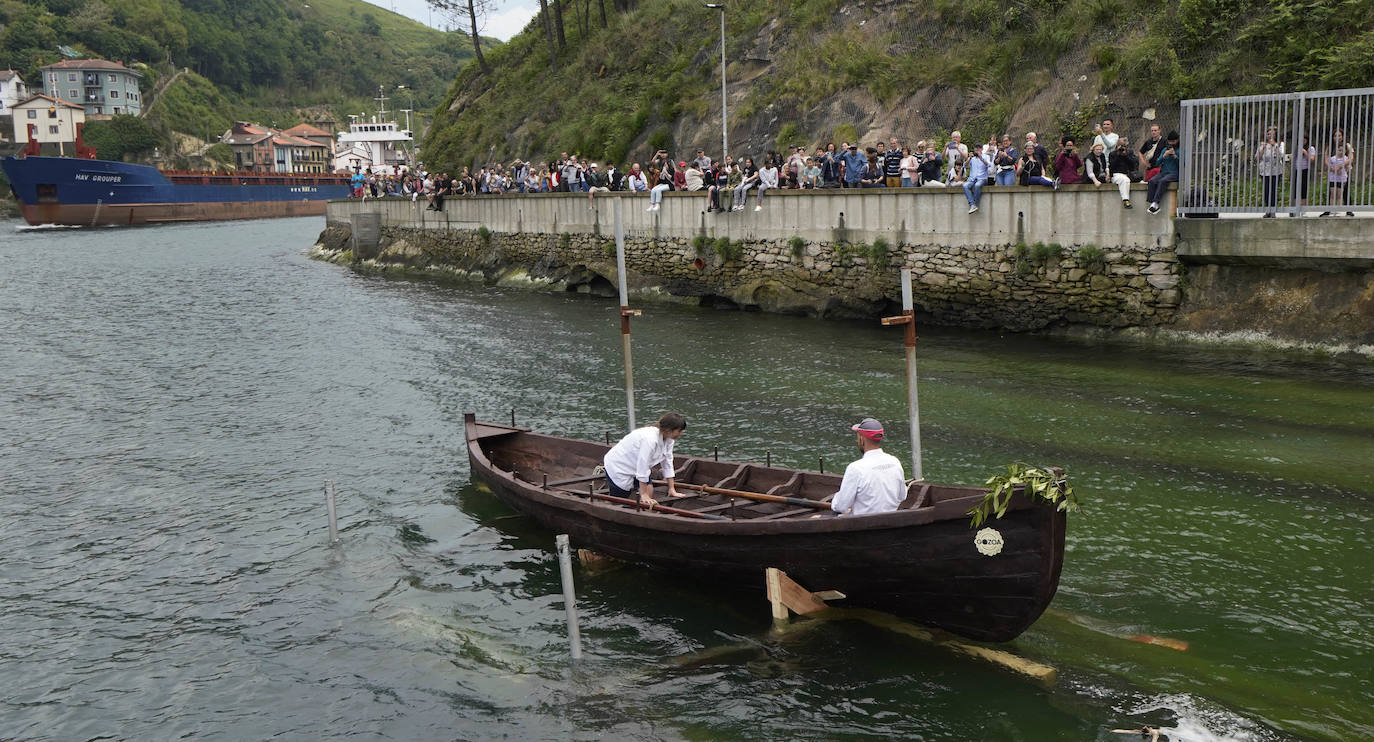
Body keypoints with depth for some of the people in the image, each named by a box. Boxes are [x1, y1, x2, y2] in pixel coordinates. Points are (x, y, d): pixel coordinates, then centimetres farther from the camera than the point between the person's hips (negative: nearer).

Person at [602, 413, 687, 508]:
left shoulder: (669, 439, -9)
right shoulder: (650, 439, -37)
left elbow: (667, 464, -2)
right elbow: (643, 467, -34)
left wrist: (672, 489, -3)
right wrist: (644, 495, -30)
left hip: (633, 466, 9)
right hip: (617, 466, -9)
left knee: (649, 491, -5)